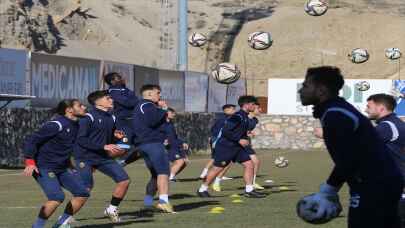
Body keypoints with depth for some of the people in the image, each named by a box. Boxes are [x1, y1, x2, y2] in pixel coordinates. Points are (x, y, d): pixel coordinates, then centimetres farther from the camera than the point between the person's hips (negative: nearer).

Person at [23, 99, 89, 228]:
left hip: (62, 168, 9)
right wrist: (30, 162, -25)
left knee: (82, 194, 2)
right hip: (44, 168, -9)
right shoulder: (56, 125, -18)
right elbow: (31, 140, -17)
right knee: (57, 197, -25)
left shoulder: (76, 126, 7)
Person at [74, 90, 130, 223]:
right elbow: (81, 139, -19)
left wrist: (117, 137, -2)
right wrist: (104, 146, -23)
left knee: (124, 180, -1)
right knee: (86, 187, -16)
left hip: (103, 157, 7)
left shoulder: (111, 118, 10)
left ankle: (112, 209, 16)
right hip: (85, 158, -7)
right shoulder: (89, 118, -13)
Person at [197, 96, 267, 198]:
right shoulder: (237, 117, -20)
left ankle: (249, 190, 1)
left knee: (249, 164, -1)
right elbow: (225, 131, -25)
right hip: (225, 146, -9)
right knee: (217, 168, -1)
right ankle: (202, 189, 12)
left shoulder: (245, 117, 10)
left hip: (237, 147, 9)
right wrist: (239, 140, -23)